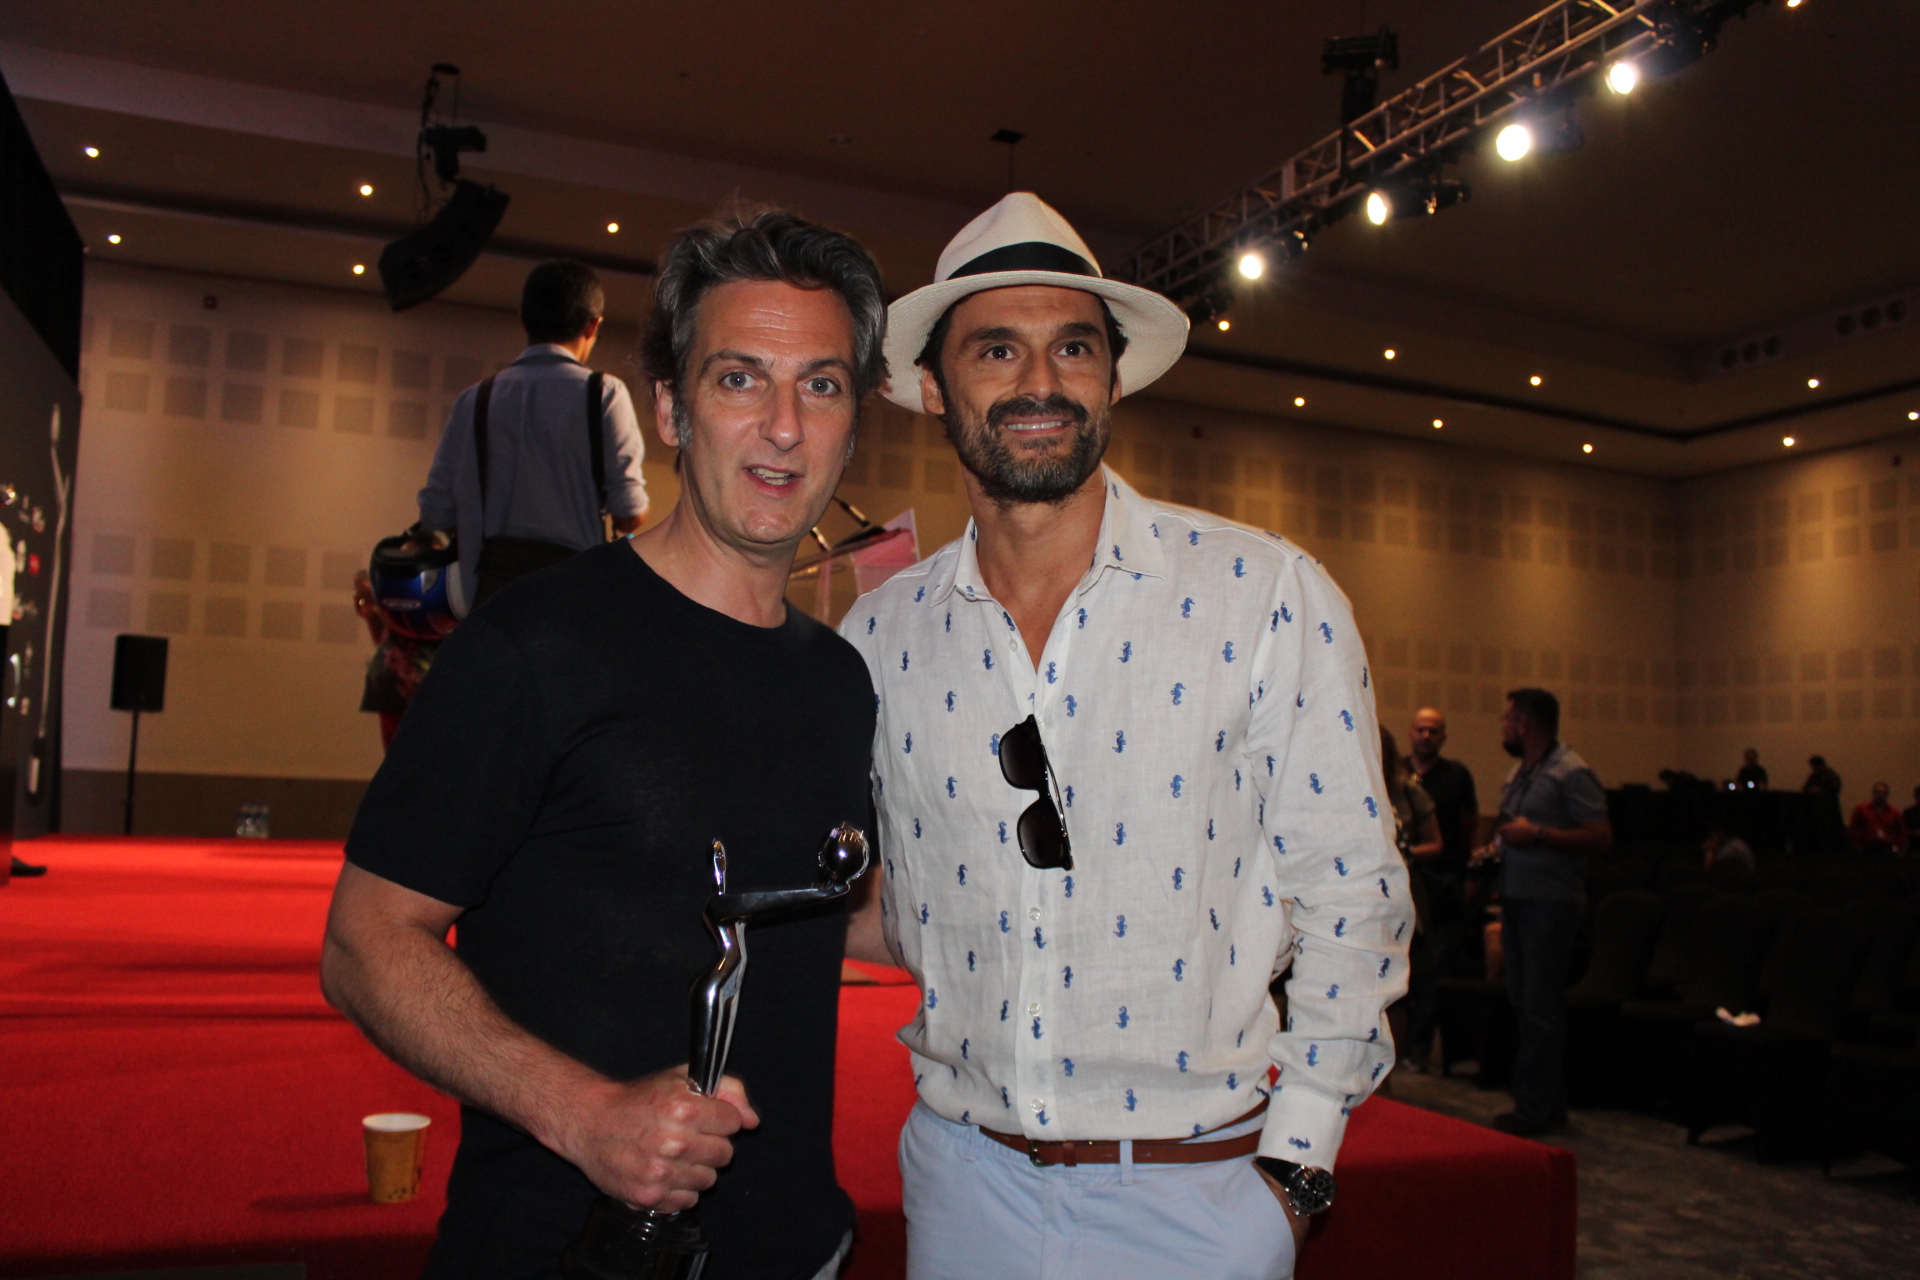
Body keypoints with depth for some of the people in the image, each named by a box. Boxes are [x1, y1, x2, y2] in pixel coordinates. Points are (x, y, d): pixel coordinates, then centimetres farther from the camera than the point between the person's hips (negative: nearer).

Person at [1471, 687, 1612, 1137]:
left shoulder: (1571, 772, -11)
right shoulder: (1519, 772, 18)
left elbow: (1602, 838, -18)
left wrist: (1537, 834, -21)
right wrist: (1495, 847, 10)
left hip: (1551, 901, -9)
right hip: (1516, 896, 9)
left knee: (1541, 1007, -6)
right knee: (1523, 1002, 12)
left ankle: (1536, 1109, -1)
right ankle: (1547, 1104, 20)